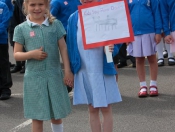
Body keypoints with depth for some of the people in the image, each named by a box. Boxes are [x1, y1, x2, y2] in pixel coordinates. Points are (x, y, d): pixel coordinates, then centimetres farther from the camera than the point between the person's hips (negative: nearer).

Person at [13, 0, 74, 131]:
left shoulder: (55, 24, 1)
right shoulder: (21, 28, -1)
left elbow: (63, 48, 3)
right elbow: (17, 54, 1)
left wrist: (68, 71, -2)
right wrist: (31, 54, -17)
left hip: (54, 75, 1)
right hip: (34, 77, -1)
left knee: (57, 114, 13)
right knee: (37, 117, 6)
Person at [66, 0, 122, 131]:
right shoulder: (74, 18, 3)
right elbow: (71, 44, 9)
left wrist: (112, 48, -23)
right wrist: (72, 67, 6)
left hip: (103, 69, -3)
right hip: (83, 70, 3)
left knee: (105, 108, 3)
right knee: (92, 109, 12)